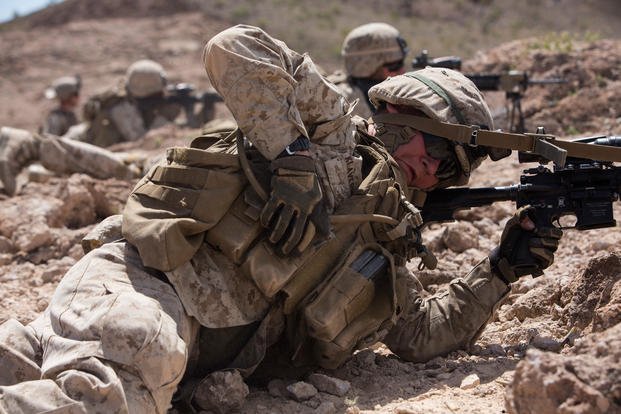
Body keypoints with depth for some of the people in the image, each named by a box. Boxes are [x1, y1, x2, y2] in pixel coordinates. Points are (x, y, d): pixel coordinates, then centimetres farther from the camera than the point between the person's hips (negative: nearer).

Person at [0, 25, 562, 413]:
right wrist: (293, 157, -13)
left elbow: (423, 334, 29)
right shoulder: (332, 124, 9)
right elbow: (236, 49, -4)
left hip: (198, 360, 6)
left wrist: (501, 269, 21)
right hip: (150, 282, -6)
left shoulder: (383, 253, 29)